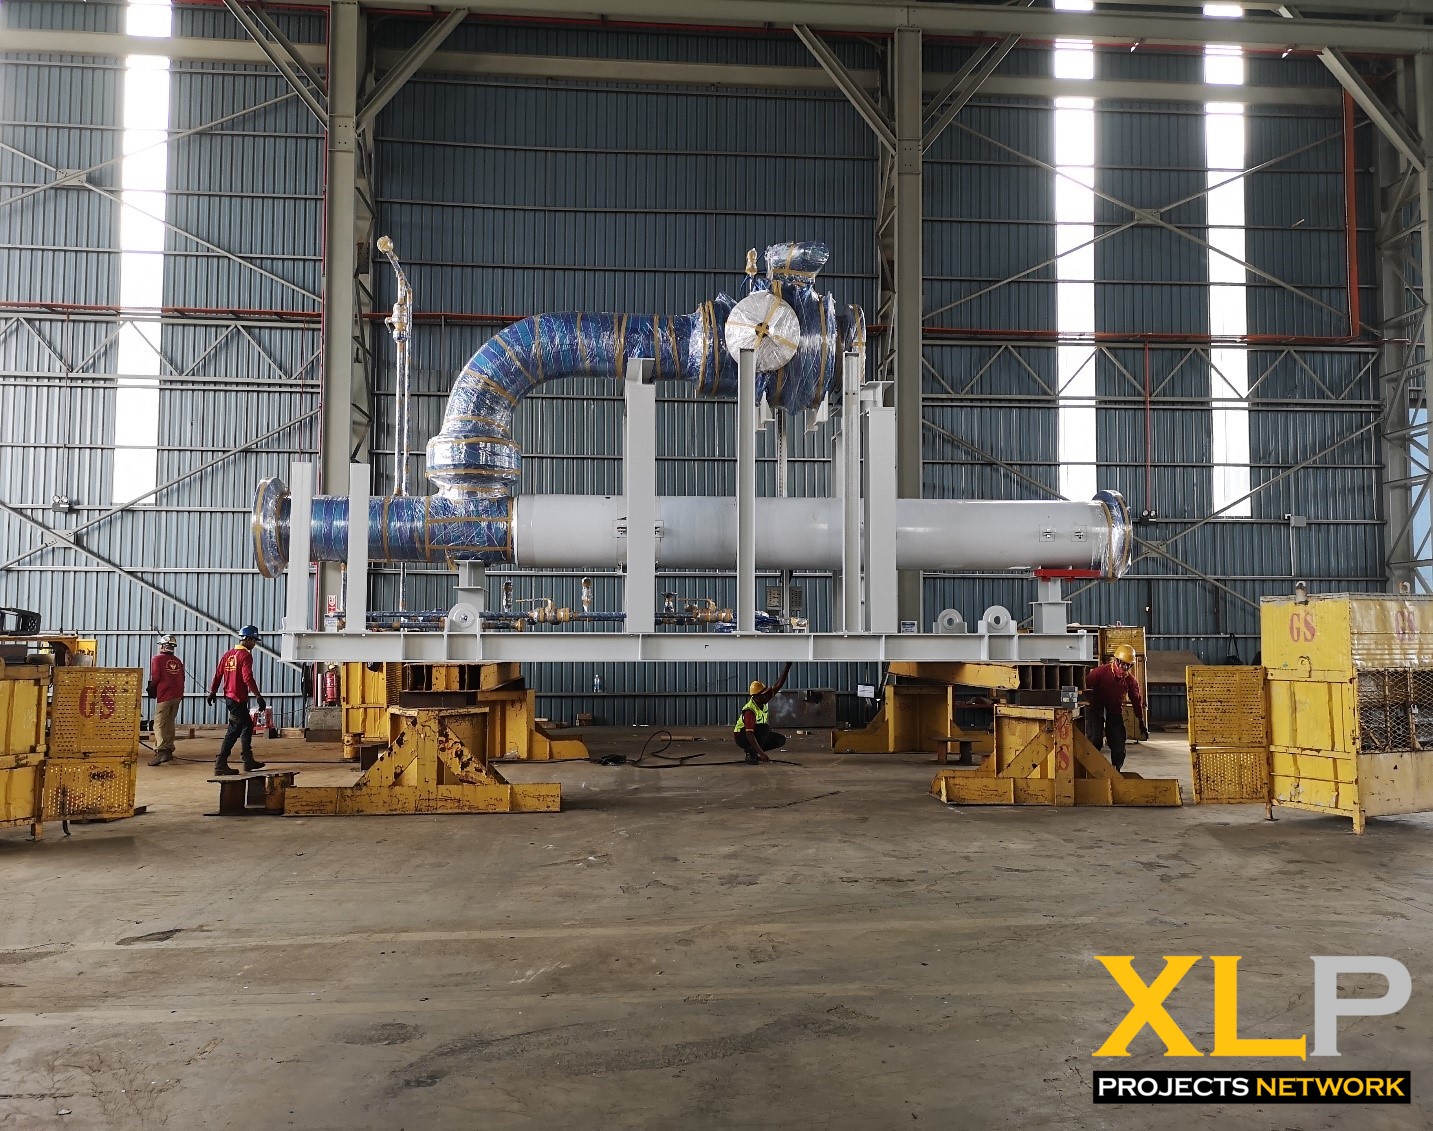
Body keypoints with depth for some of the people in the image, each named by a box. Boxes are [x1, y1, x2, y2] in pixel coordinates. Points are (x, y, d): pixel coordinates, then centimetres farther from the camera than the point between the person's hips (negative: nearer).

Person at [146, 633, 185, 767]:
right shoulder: (178, 661, 13)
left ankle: (161, 751, -22)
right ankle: (169, 750, 23)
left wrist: (150, 690, 8)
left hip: (164, 696, -6)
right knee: (170, 723, 17)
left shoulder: (158, 659, -3)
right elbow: (182, 679, 10)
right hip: (177, 696, 6)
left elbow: (156, 678, -9)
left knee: (159, 724, -8)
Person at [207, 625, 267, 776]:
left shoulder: (228, 654, 11)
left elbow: (218, 674, 13)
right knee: (234, 731, -5)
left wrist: (212, 692, 21)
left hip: (229, 697, 9)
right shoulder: (245, 655, -13)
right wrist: (259, 696, -22)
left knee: (248, 725, 19)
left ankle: (248, 761, 24)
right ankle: (220, 765, -6)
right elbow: (248, 678, -23)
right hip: (238, 698, -9)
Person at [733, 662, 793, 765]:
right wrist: (761, 753, -44)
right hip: (741, 736, -8)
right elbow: (749, 734, -37)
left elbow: (779, 684, -10)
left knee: (781, 740, -2)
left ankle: (752, 751, 8)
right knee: (765, 727, -32)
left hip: (757, 733, 8)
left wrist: (787, 667, -22)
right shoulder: (750, 711, -31)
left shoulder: (763, 700, -9)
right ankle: (751, 755, -22)